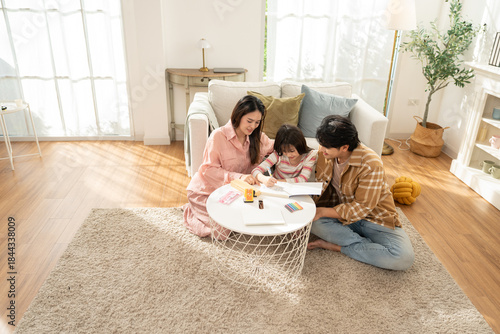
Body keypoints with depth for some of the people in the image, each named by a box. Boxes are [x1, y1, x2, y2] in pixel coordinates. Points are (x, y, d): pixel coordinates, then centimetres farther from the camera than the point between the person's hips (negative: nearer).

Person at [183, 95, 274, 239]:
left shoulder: (257, 137, -3)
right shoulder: (218, 136, -22)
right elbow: (209, 170, -22)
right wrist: (238, 177, -34)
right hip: (205, 191, -6)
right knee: (222, 231, -16)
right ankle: (191, 212, 13)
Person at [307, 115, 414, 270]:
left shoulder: (371, 164, -26)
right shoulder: (325, 155, -8)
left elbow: (362, 207, -23)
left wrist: (323, 212, -26)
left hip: (374, 217, -3)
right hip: (342, 213, 4)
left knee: (404, 258, -28)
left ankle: (338, 246, -16)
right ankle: (367, 244, -17)